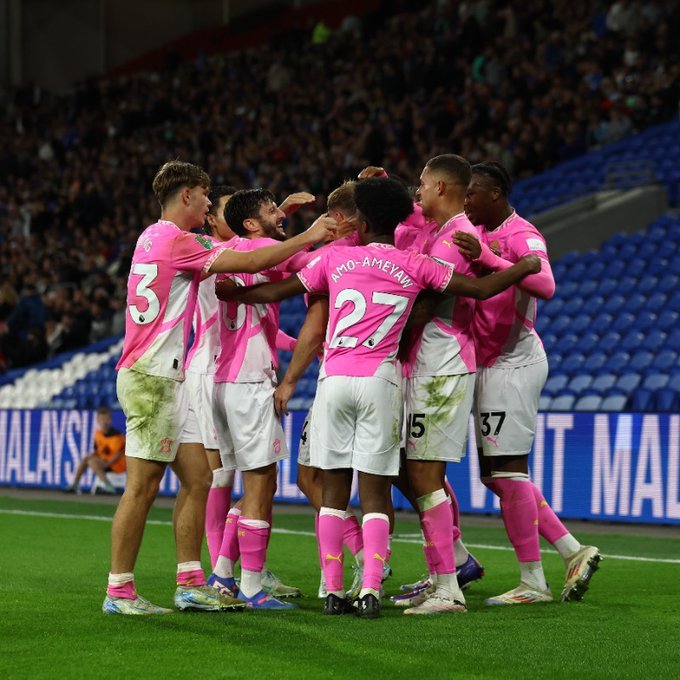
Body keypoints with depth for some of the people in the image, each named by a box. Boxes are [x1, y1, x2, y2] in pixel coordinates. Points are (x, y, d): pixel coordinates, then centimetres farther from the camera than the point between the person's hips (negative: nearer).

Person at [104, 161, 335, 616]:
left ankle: (191, 583, 13)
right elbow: (248, 263, -13)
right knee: (143, 486, -6)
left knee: (197, 478, 9)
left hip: (165, 378, 10)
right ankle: (119, 591, -1)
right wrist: (307, 238, -5)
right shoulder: (173, 240, -12)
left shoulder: (158, 237, 16)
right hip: (152, 377, -10)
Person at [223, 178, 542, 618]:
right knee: (375, 491, 2)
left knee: (334, 488, 7)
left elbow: (275, 292, 13)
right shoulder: (414, 266, 4)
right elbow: (483, 288, 4)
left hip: (334, 379, 1)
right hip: (379, 381, -1)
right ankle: (371, 590, -7)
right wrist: (527, 266, 22)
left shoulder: (335, 259, 7)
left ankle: (333, 591, 6)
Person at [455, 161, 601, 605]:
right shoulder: (479, 233, 14)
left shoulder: (521, 235, -13)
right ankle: (574, 552, 13)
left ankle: (533, 582, -1)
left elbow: (545, 286, -31)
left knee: (507, 470, -7)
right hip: (494, 364, 9)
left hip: (513, 363, -9)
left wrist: (485, 257, -36)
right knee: (495, 473, 10)